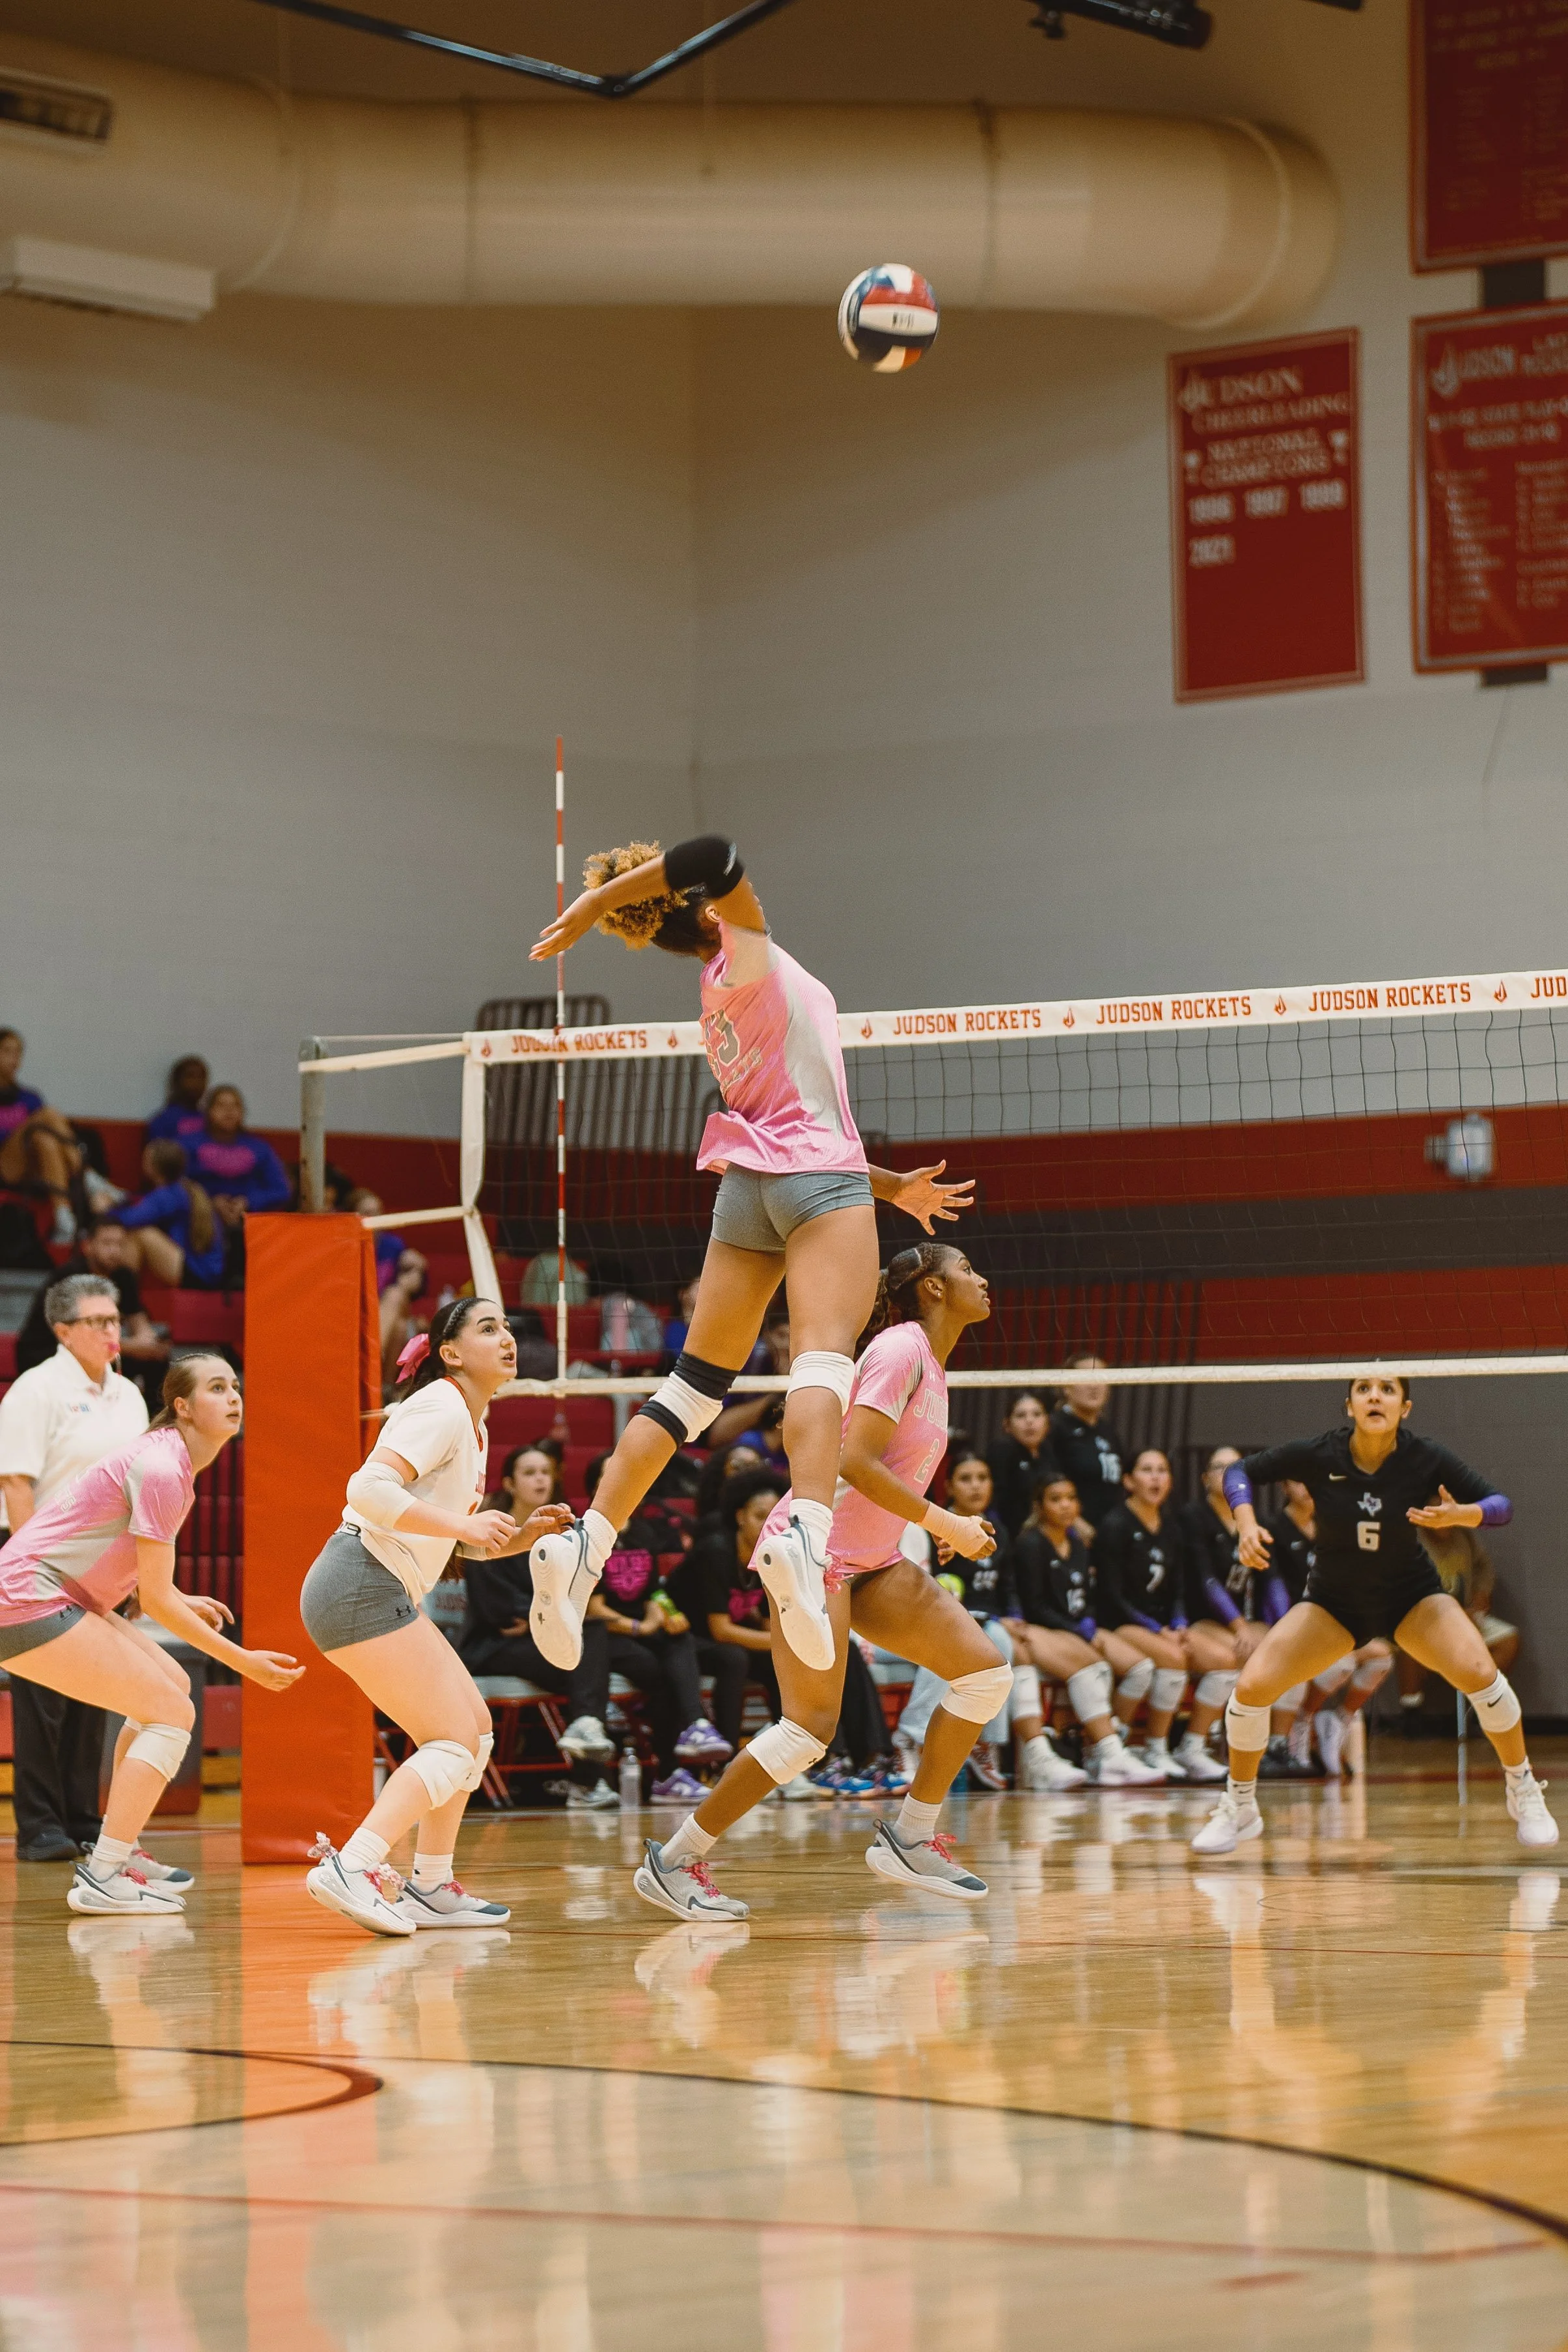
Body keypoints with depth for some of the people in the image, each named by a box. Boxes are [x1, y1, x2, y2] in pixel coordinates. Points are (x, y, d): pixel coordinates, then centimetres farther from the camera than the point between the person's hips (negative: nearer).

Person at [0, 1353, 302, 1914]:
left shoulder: (174, 1464, 12)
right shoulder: (160, 1470, -18)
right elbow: (157, 1600, -17)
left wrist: (184, 1603, 13)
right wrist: (244, 1662, -15)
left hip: (52, 1599, 10)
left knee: (170, 1685, 18)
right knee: (171, 1713, -11)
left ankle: (117, 1853, 19)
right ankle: (102, 1879, -15)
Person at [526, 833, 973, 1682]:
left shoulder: (723, 1006, 24)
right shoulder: (747, 957, 3)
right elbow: (712, 857, -14)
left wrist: (892, 1186, 30)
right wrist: (590, 909, -8)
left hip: (747, 1182, 8)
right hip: (820, 1176, -8)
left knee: (696, 1382, 7)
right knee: (823, 1359, -22)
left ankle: (586, 1545, -2)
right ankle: (804, 1533, -45)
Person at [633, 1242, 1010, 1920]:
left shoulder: (932, 1365, 16)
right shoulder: (901, 1348, -13)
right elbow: (855, 1461, -22)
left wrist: (938, 1527, 9)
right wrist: (943, 1522, -19)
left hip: (872, 1561, 9)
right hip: (817, 1548, -9)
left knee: (986, 1671, -3)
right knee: (810, 1727, -17)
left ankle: (910, 1837, 4)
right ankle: (673, 1860, -5)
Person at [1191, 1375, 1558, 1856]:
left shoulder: (1426, 1459, -20)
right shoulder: (1317, 1455, -20)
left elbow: (1501, 1505, -14)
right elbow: (1240, 1471, -7)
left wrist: (1458, 1515, -35)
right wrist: (1247, 1523, -25)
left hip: (1412, 1596, -1)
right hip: (1332, 1602, 1)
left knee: (1479, 1672, -26)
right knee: (1252, 1684, -16)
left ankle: (1524, 1793, -2)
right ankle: (1238, 1811, 8)